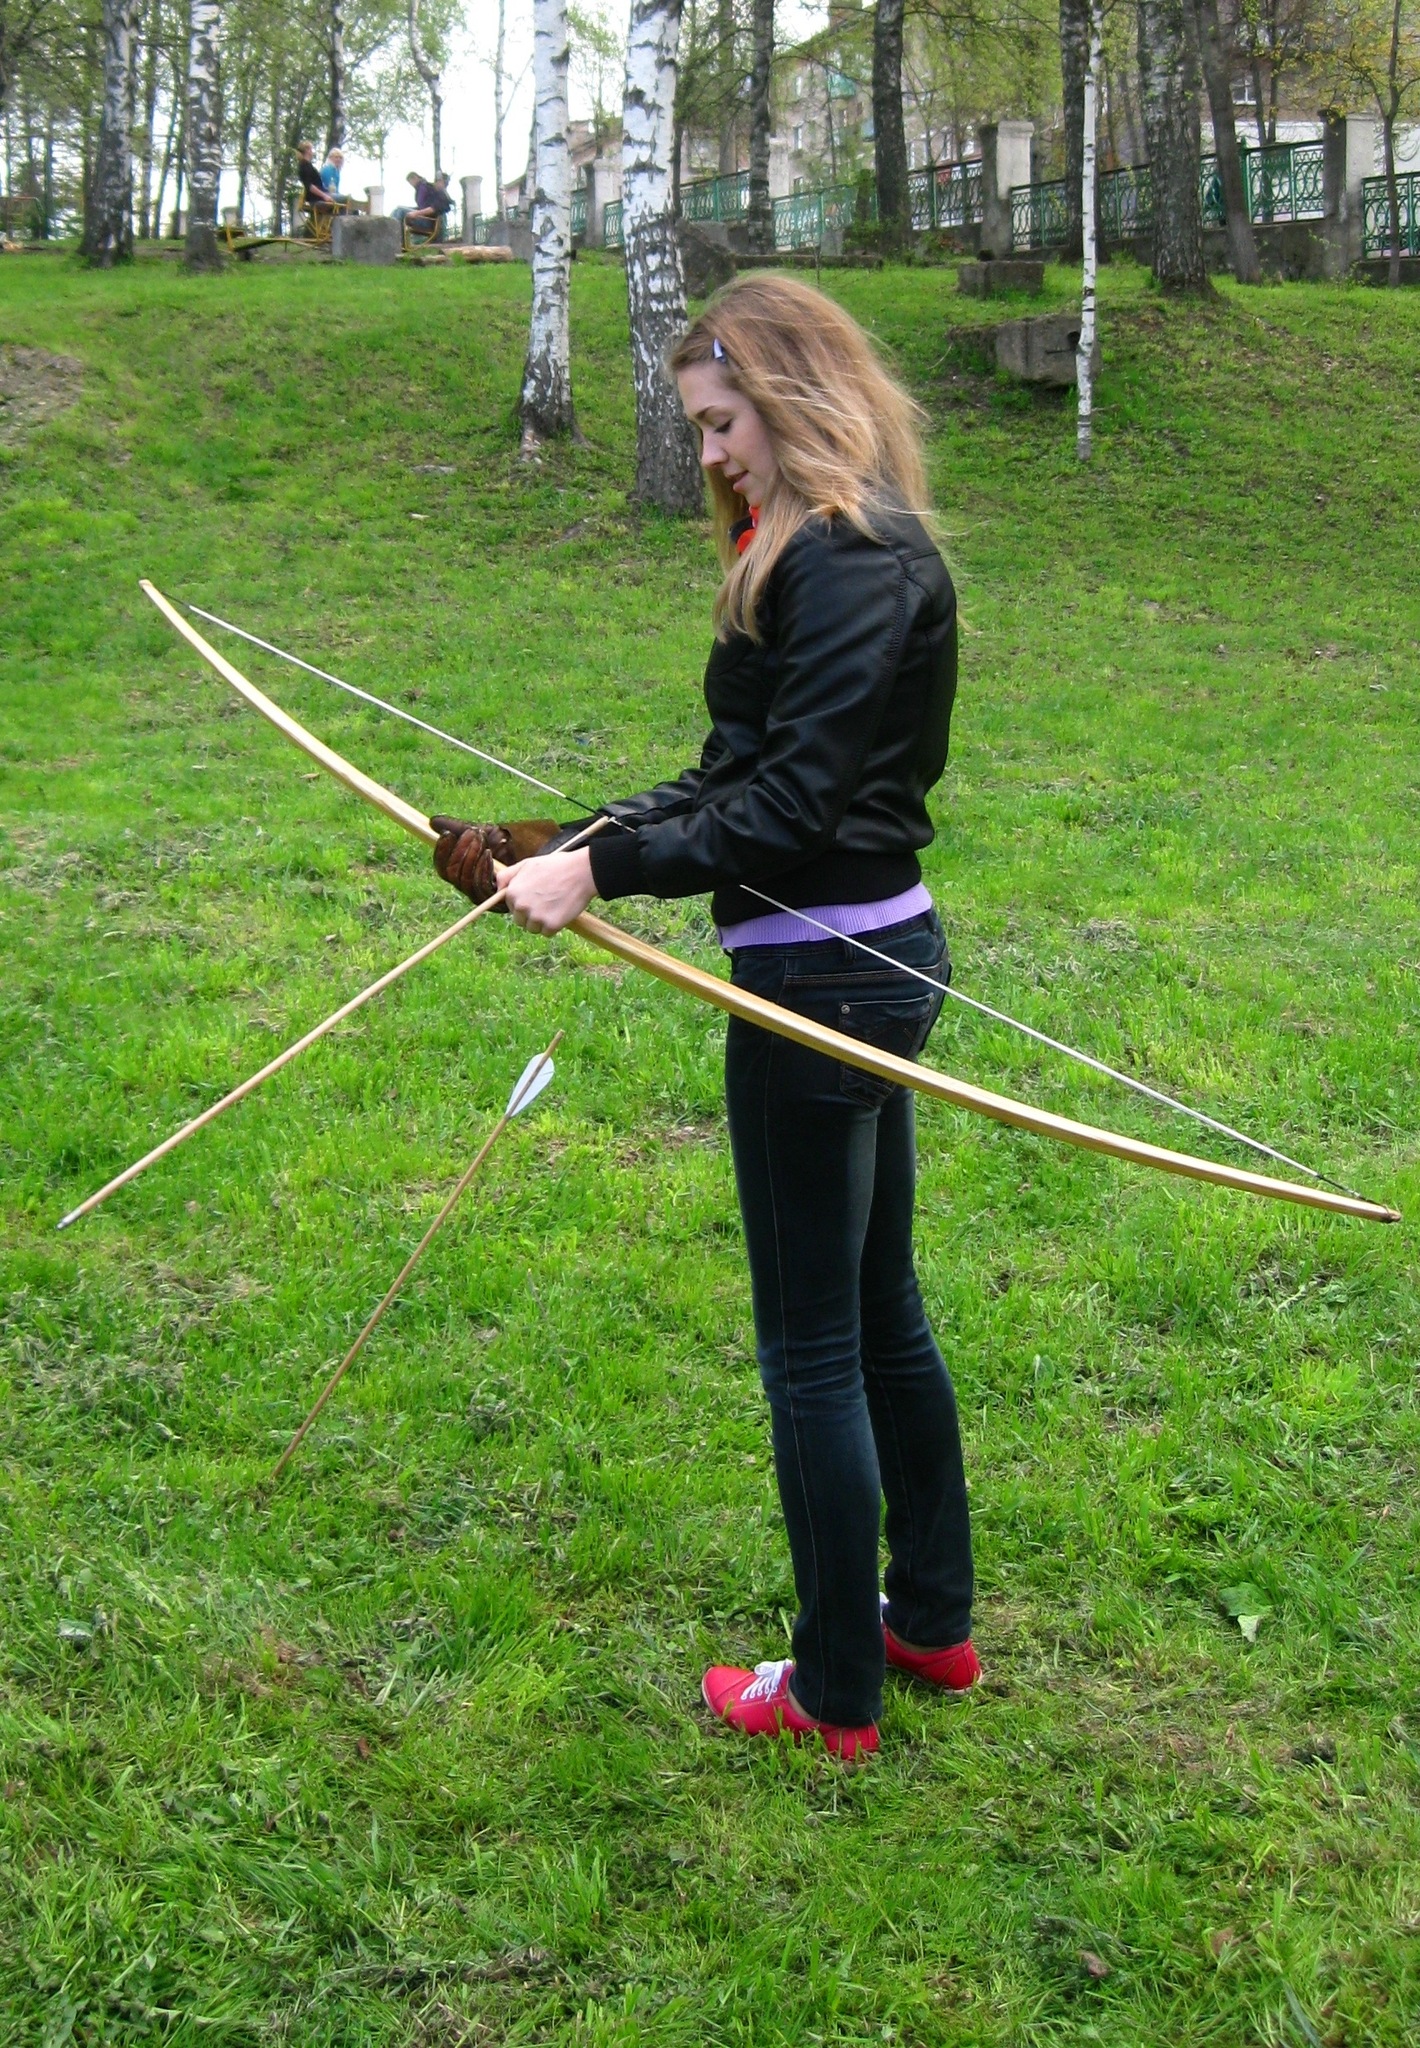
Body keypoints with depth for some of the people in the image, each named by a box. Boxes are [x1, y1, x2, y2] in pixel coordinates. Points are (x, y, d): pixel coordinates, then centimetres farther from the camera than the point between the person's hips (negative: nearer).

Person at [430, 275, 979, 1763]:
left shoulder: (849, 566, -18)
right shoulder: (856, 549, 14)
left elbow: (791, 804, -24)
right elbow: (745, 775, 13)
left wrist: (603, 870, -21)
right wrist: (583, 841, 5)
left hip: (823, 979, -11)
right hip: (877, 957, 11)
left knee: (812, 1348, 3)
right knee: (880, 1313, 21)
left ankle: (836, 1695, 18)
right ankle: (933, 1621, 37)